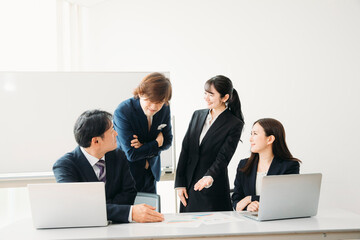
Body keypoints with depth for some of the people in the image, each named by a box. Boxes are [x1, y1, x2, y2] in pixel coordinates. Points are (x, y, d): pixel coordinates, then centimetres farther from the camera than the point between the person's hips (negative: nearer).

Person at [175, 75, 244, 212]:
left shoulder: (234, 124, -5)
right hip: (189, 187, 5)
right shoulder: (198, 115, 10)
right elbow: (185, 149, 9)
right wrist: (180, 183, 4)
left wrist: (209, 177, -31)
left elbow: (223, 158, -12)